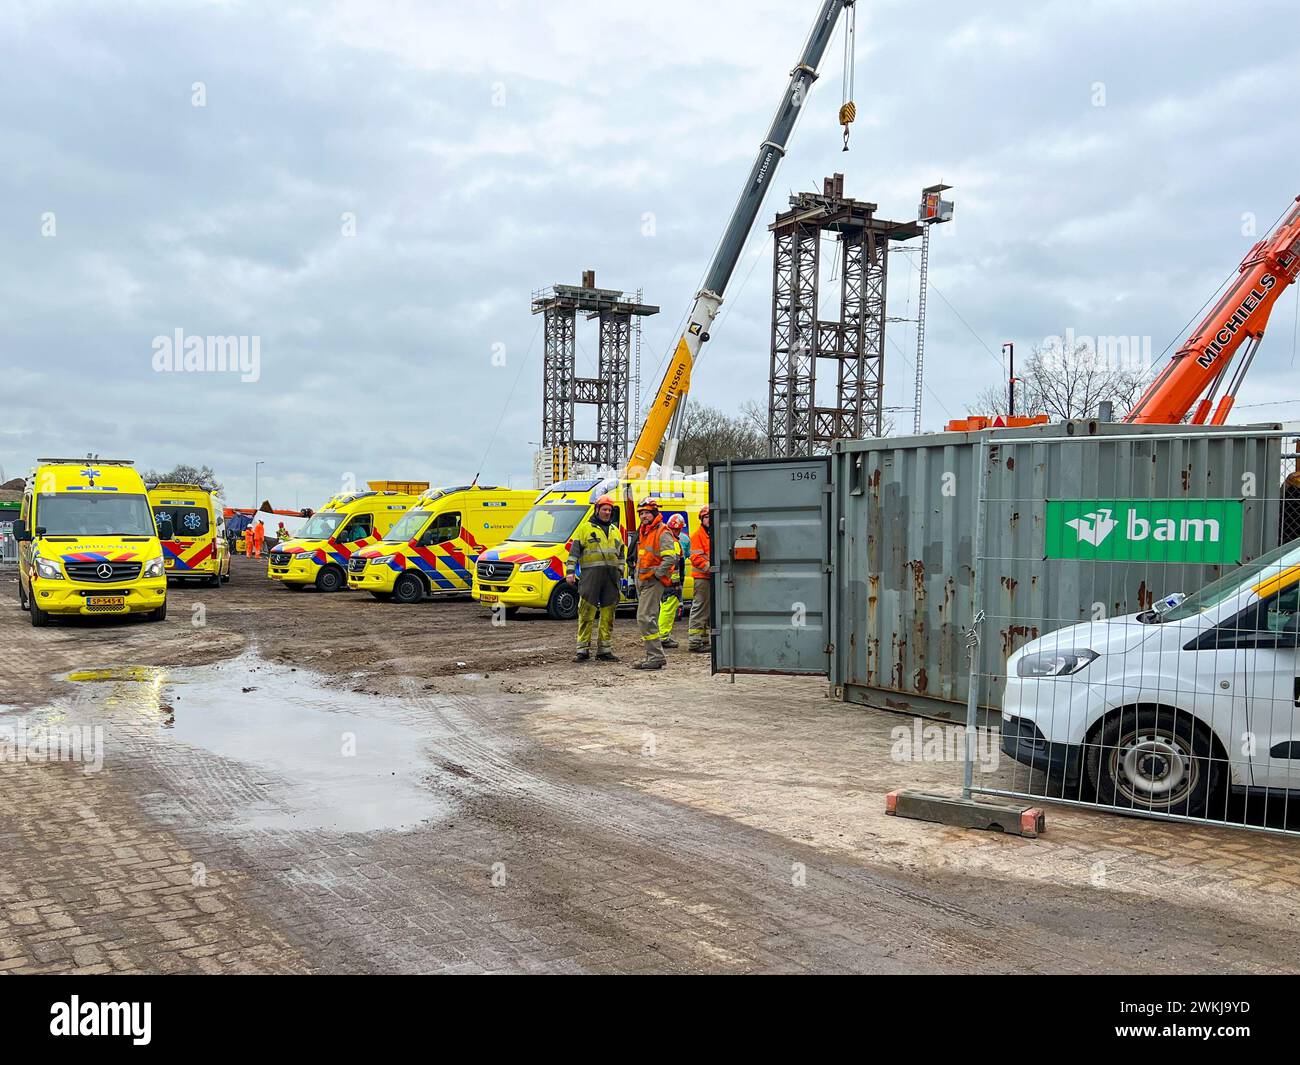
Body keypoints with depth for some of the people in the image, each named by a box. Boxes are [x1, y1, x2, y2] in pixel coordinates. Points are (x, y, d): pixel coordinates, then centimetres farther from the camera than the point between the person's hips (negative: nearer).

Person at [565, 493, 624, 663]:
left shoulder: (615, 531, 19)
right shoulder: (585, 528, 4)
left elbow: (620, 553, 25)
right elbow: (574, 551, 0)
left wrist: (619, 571, 16)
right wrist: (570, 571, -8)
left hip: (611, 576, 5)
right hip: (591, 574, -5)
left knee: (608, 614, 5)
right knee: (586, 612, -7)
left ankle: (605, 649, 11)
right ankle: (583, 649, -4)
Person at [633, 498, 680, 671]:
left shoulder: (662, 533, -12)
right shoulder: (643, 532, 18)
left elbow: (670, 558, -22)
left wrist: (657, 573, -20)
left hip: (654, 582, -10)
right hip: (643, 581, 10)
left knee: (645, 618, -16)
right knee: (647, 619, 13)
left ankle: (656, 657, -14)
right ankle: (653, 656, 20)